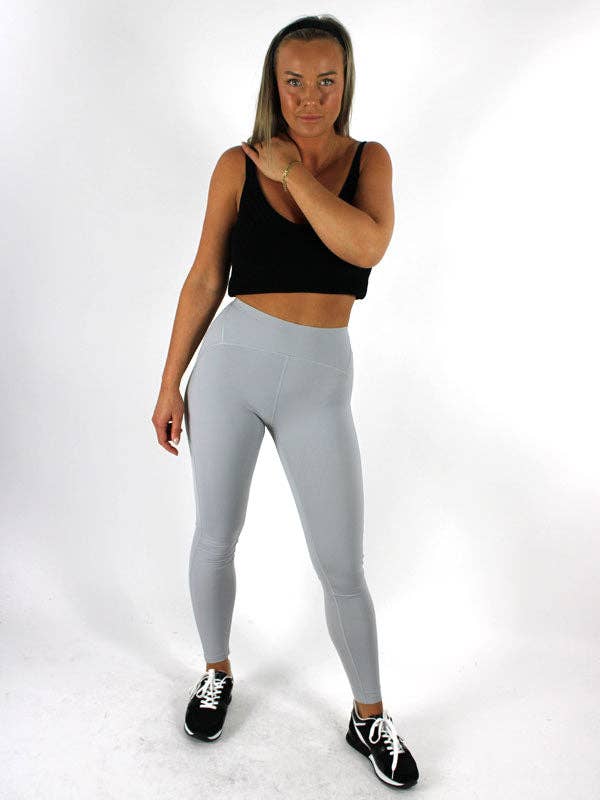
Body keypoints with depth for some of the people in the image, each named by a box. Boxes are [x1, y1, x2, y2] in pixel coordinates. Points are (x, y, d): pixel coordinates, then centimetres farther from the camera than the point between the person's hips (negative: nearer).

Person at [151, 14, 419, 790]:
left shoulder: (369, 160, 3)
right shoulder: (238, 165, 1)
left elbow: (366, 245, -18)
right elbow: (204, 280, 3)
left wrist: (291, 170, -11)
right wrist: (170, 384, 3)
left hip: (319, 383, 0)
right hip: (231, 363, 1)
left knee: (342, 567, 4)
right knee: (215, 535, 13)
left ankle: (369, 716, 27)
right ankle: (216, 672, 41)